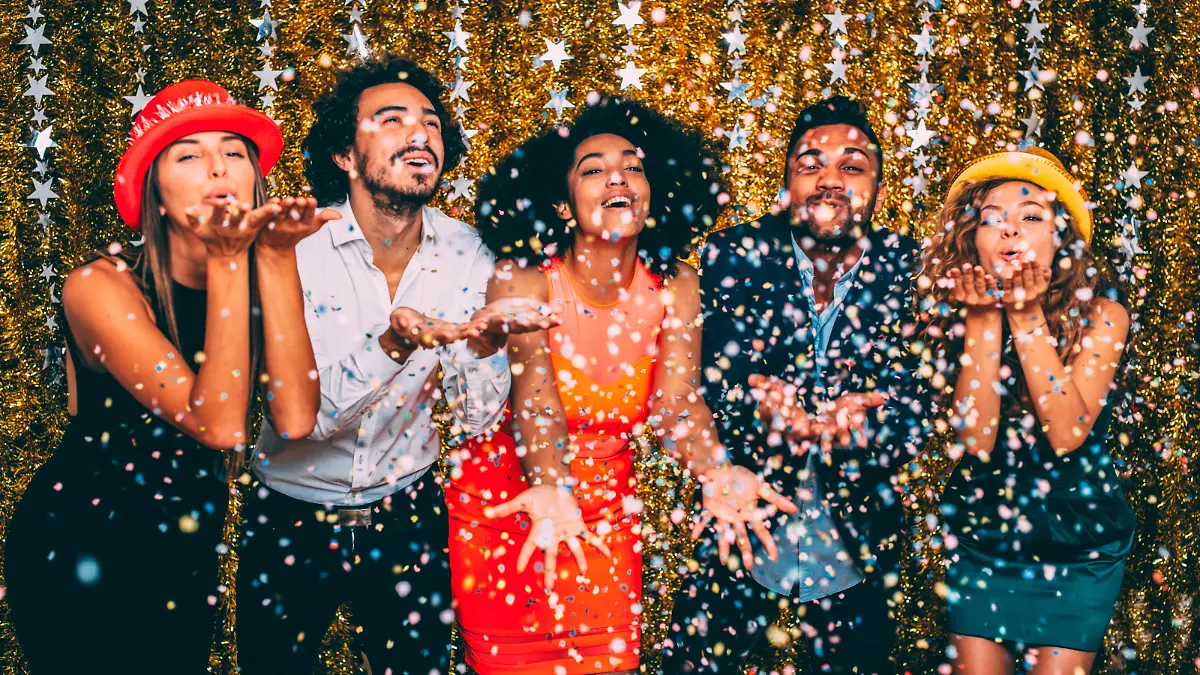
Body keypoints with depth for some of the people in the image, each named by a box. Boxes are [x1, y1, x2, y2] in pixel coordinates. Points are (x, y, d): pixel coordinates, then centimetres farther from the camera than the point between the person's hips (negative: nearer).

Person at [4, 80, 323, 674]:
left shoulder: (259, 276, -7)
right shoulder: (102, 285, -21)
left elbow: (294, 419, -23)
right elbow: (219, 425, -31)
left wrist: (276, 257, -25)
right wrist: (226, 261, -34)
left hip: (184, 557, 5)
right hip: (78, 558, -4)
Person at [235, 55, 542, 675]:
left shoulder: (465, 253, -8)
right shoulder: (294, 247, -18)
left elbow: (478, 416, -8)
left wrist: (484, 341, -29)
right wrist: (392, 344, -42)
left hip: (408, 516, 2)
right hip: (292, 518, -2)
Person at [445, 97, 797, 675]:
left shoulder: (674, 287, -7)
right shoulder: (521, 280, -17)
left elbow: (676, 400, -18)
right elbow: (535, 394, -31)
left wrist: (716, 473, -38)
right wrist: (551, 489, -49)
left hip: (606, 508, 2)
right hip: (504, 502, -2)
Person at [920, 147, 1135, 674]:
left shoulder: (1100, 314, -12)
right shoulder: (960, 312, -8)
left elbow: (1068, 434, -23)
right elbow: (975, 440, -18)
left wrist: (1027, 316, -26)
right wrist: (984, 318, -23)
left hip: (1079, 550, -1)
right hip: (979, 537, 1)